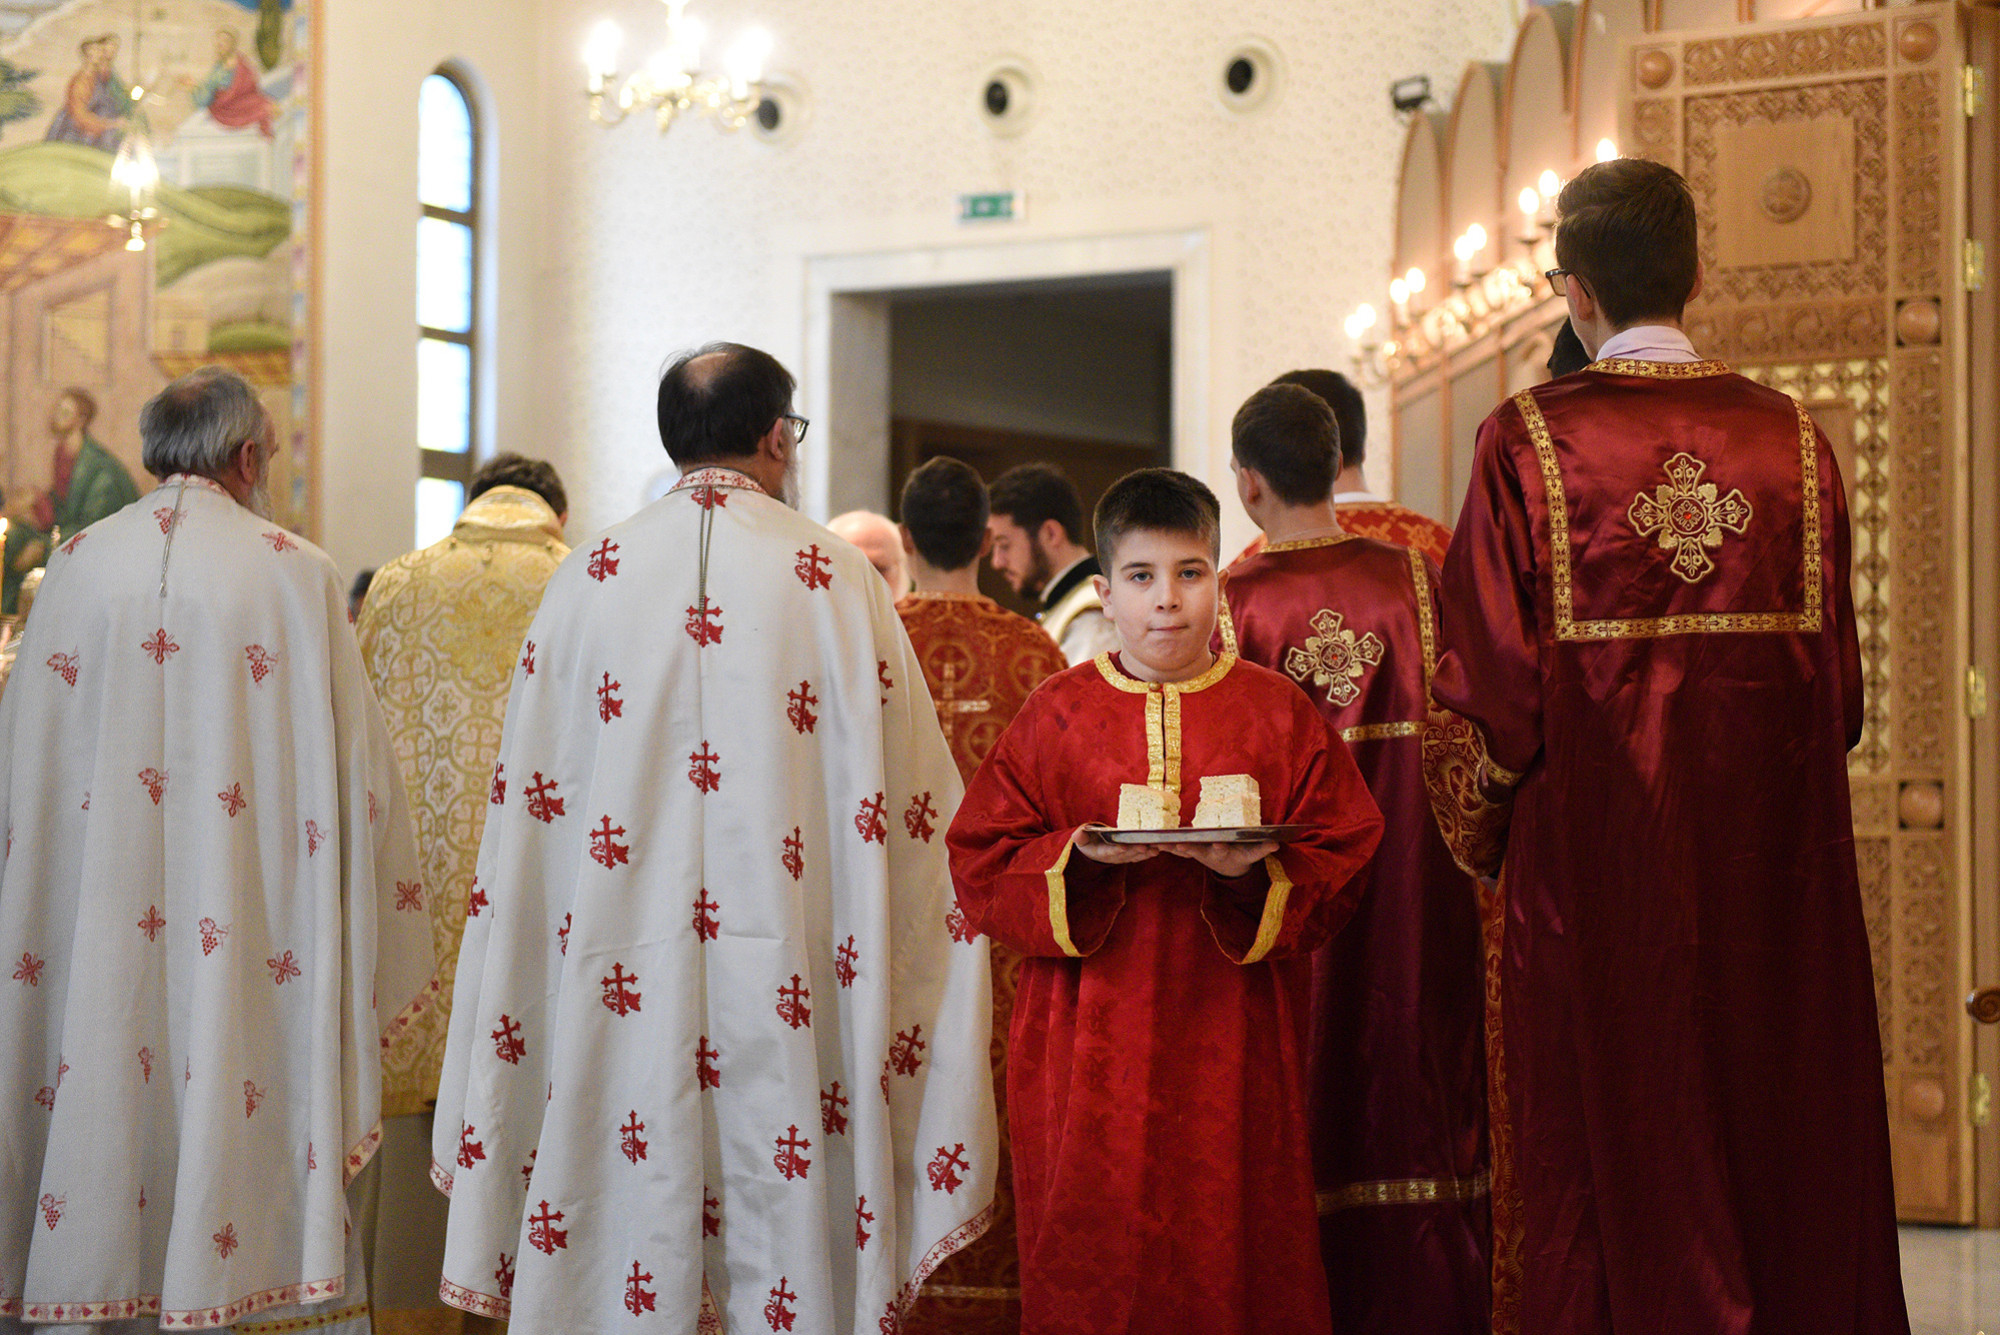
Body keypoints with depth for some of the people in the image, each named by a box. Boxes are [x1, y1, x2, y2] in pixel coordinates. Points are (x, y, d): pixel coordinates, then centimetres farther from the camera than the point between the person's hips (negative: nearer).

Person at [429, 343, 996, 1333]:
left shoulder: (591, 576, 3)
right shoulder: (833, 578, -2)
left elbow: (530, 793, 5)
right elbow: (910, 796, -1)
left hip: (622, 976, 2)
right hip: (785, 978, -1)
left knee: (630, 1210, 6)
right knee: (786, 1203, 5)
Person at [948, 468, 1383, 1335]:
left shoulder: (1279, 715, 4)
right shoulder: (1057, 717, 5)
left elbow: (1342, 865, 1)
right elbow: (982, 866, 2)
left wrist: (1261, 873, -18)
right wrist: (1079, 861, -15)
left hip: (1229, 1043, 0)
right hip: (1093, 1045, 0)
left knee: (1229, 1249, 5)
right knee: (1092, 1251, 4)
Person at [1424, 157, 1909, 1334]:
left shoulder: (1529, 442, -8)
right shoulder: (1794, 439, 2)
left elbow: (1488, 676, -9)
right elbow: (1838, 675, 5)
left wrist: (1485, 838, 6)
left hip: (1590, 846, -3)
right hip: (1773, 842, 3)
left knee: (1613, 1153, 5)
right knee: (1780, 1135, 12)